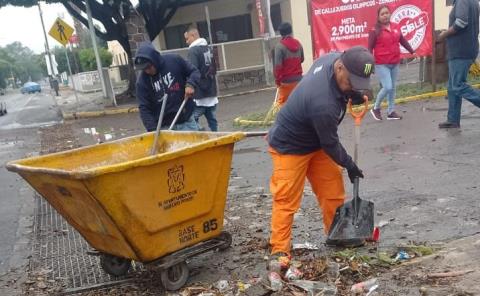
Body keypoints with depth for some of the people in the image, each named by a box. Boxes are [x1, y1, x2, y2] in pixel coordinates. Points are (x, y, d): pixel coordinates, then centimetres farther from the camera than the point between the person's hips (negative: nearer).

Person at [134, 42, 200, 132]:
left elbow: (194, 71, 5)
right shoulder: (142, 81, -7)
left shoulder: (174, 60, -6)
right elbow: (144, 108, -6)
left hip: (186, 122, 2)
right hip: (164, 127, -1)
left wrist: (190, 84, -15)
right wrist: (152, 129, -17)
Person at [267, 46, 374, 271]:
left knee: (333, 188, 10)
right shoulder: (323, 103, -39)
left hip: (316, 142, 9)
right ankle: (279, 250, 3)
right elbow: (330, 143, -23)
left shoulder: (333, 57, -15)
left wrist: (352, 94, -5)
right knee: (286, 199, -8)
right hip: (289, 147, -9)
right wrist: (349, 165, -6)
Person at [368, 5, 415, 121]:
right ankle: (376, 108, 9)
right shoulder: (375, 31, -8)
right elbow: (370, 48, -9)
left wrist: (412, 51, 22)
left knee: (393, 88, 11)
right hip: (381, 64, -6)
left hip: (395, 63, 6)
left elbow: (403, 40, 19)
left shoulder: (395, 27, 7)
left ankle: (391, 112, 22)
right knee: (387, 87, -13)